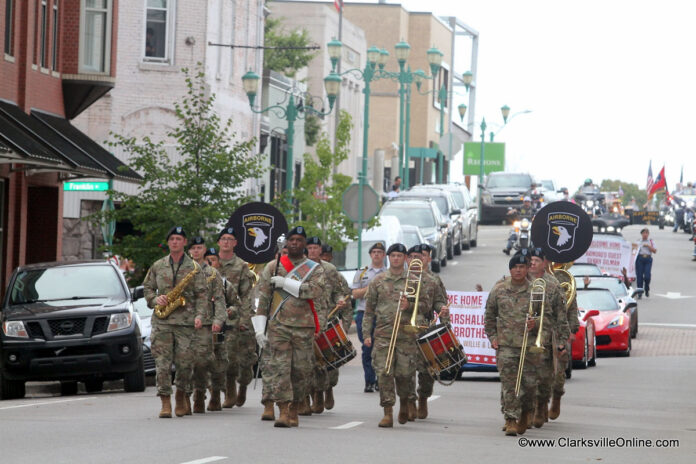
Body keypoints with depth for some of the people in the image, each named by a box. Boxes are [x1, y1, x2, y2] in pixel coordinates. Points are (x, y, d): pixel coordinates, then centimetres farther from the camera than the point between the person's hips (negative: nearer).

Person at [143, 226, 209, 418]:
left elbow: (202, 294, 3)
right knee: (162, 362, -6)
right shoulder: (157, 266, 12)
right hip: (161, 322, 1)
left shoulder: (194, 268, 5)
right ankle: (165, 402, -4)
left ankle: (181, 394, 22)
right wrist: (155, 299, -2)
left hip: (185, 322, -1)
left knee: (185, 363, -2)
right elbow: (147, 287, 19)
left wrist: (199, 315, -10)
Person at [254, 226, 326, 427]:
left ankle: (294, 410, 18)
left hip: (304, 327, 1)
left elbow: (317, 292, -12)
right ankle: (284, 412, -15)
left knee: (302, 370, 3)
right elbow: (262, 299, 5)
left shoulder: (315, 269, 8)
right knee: (279, 367, -11)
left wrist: (286, 283, -13)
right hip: (278, 326, -1)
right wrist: (259, 328, -3)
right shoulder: (273, 267, 8)